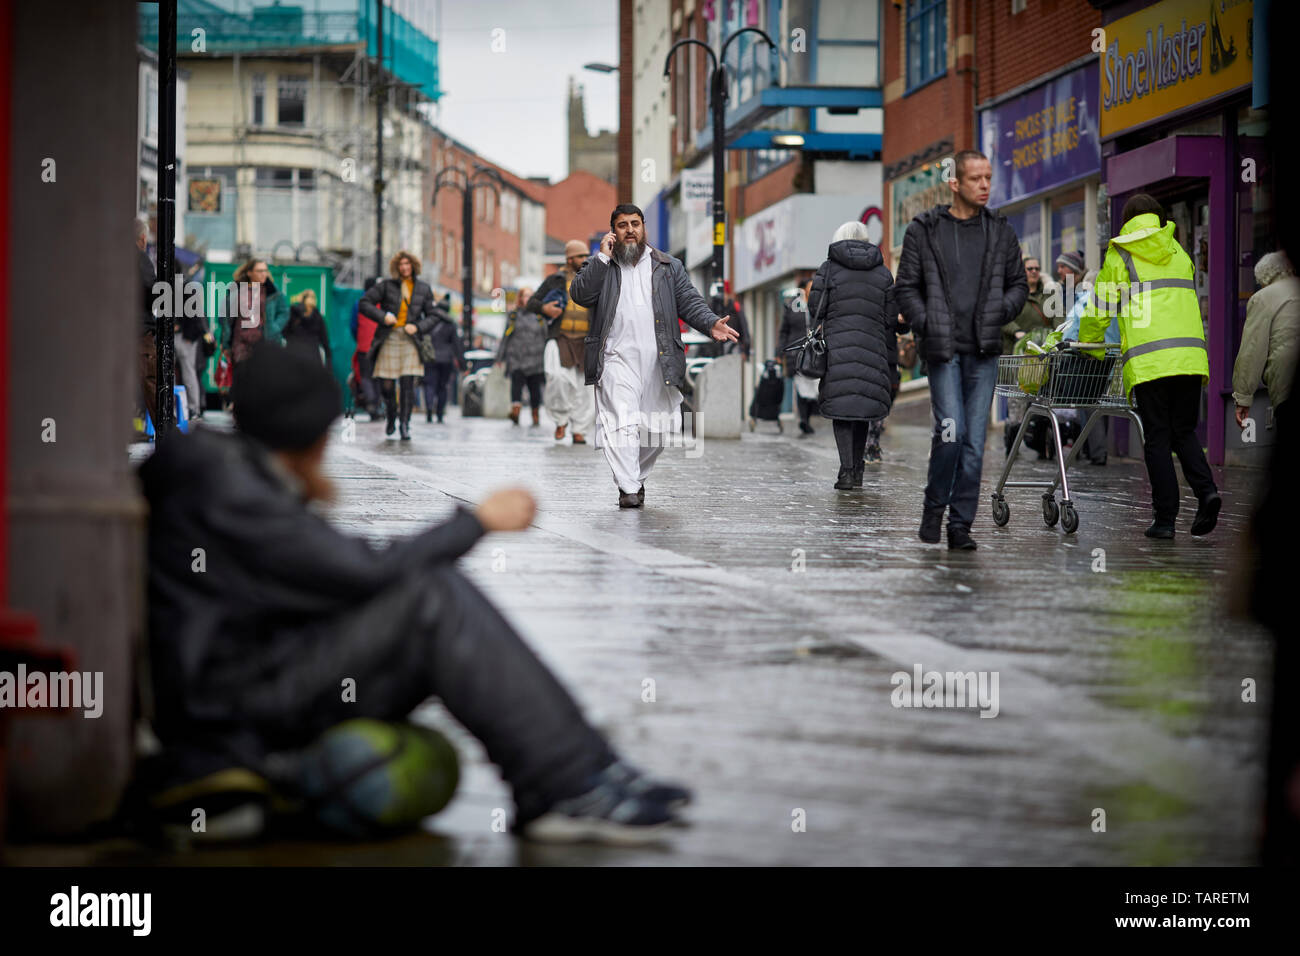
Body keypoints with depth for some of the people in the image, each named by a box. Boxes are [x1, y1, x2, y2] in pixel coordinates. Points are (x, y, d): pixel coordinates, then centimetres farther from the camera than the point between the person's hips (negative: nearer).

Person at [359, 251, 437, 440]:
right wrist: (383, 316, -10)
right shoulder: (386, 286, 4)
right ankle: (391, 419, 25)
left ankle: (405, 425, -4)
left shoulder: (423, 288, 9)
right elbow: (365, 302, 3)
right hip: (389, 339, 0)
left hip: (410, 341, 0)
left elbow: (431, 316, 11)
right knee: (386, 385, -1)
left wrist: (418, 327, -7)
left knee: (408, 385, -10)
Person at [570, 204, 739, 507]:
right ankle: (628, 489, -17)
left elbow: (690, 302, 10)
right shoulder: (601, 266, 13)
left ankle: (638, 476, 27)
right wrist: (603, 258, -6)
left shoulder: (668, 267, 17)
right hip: (618, 358, -3)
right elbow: (580, 295, -2)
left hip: (659, 359, 3)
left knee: (657, 427, 6)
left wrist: (711, 324, -9)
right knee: (621, 422, -17)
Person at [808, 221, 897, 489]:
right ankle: (857, 470, 18)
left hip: (838, 348, -2)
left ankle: (847, 469, -15)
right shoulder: (883, 273, 10)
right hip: (872, 349, 3)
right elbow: (890, 320, 9)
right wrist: (890, 365, 13)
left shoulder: (829, 268, 2)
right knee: (863, 407, 13)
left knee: (841, 409, -3)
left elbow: (815, 309, -3)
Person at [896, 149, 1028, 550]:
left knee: (975, 440, 1)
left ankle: (960, 524, 9)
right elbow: (906, 287, 5)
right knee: (951, 431, -15)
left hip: (984, 351, 3)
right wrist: (927, 325, -9)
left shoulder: (1001, 232, 11)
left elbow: (1018, 284, 17)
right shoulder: (923, 231, 3)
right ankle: (934, 505, 9)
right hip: (944, 350, -3)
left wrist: (1001, 311, -3)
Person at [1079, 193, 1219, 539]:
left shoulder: (1119, 257, 6)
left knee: (1157, 439, 1)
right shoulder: (1179, 254, 19)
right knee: (1184, 432, 13)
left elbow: (1098, 313, 6)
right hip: (1190, 356, 4)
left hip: (1148, 362, -4)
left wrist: (1087, 350, 22)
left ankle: (1165, 519, -1)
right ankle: (1206, 489, -11)